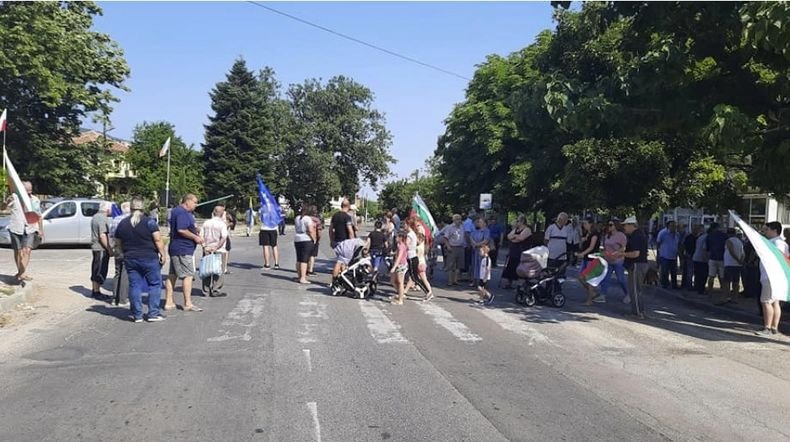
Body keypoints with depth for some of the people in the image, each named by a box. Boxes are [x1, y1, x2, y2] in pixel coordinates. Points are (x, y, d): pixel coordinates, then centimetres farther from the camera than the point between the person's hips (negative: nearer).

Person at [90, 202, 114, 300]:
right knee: (100, 271, -3)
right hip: (101, 249, -10)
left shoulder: (95, 217, 14)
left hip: (95, 247, 10)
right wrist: (109, 249, -19)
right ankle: (96, 292, 2)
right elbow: (102, 236, -24)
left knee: (95, 270, 16)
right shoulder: (102, 219, -18)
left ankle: (94, 290, 24)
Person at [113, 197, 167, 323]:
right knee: (155, 284, 5)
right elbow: (158, 239, -15)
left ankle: (137, 315, 11)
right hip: (149, 259, -4)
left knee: (134, 286, 8)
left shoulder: (122, 223, 6)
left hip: (130, 259, 4)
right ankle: (153, 313, 3)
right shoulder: (149, 221, -9)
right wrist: (162, 254, -7)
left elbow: (118, 243, 13)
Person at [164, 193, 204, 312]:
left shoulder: (176, 211, 18)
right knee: (188, 275, -7)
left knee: (172, 275, 11)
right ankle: (188, 303, -5)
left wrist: (195, 232, 14)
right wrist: (195, 237, -16)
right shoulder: (182, 213, -16)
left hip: (175, 249, 11)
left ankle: (169, 302, 16)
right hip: (183, 250, -11)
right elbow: (181, 230, -26)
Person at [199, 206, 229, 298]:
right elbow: (223, 238, -19)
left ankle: (206, 291, 16)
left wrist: (204, 246, -2)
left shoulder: (206, 223, 6)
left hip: (207, 250, 5)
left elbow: (201, 236, 3)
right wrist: (216, 247, -17)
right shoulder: (222, 224, -9)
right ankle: (215, 291, 5)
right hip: (219, 251, -5)